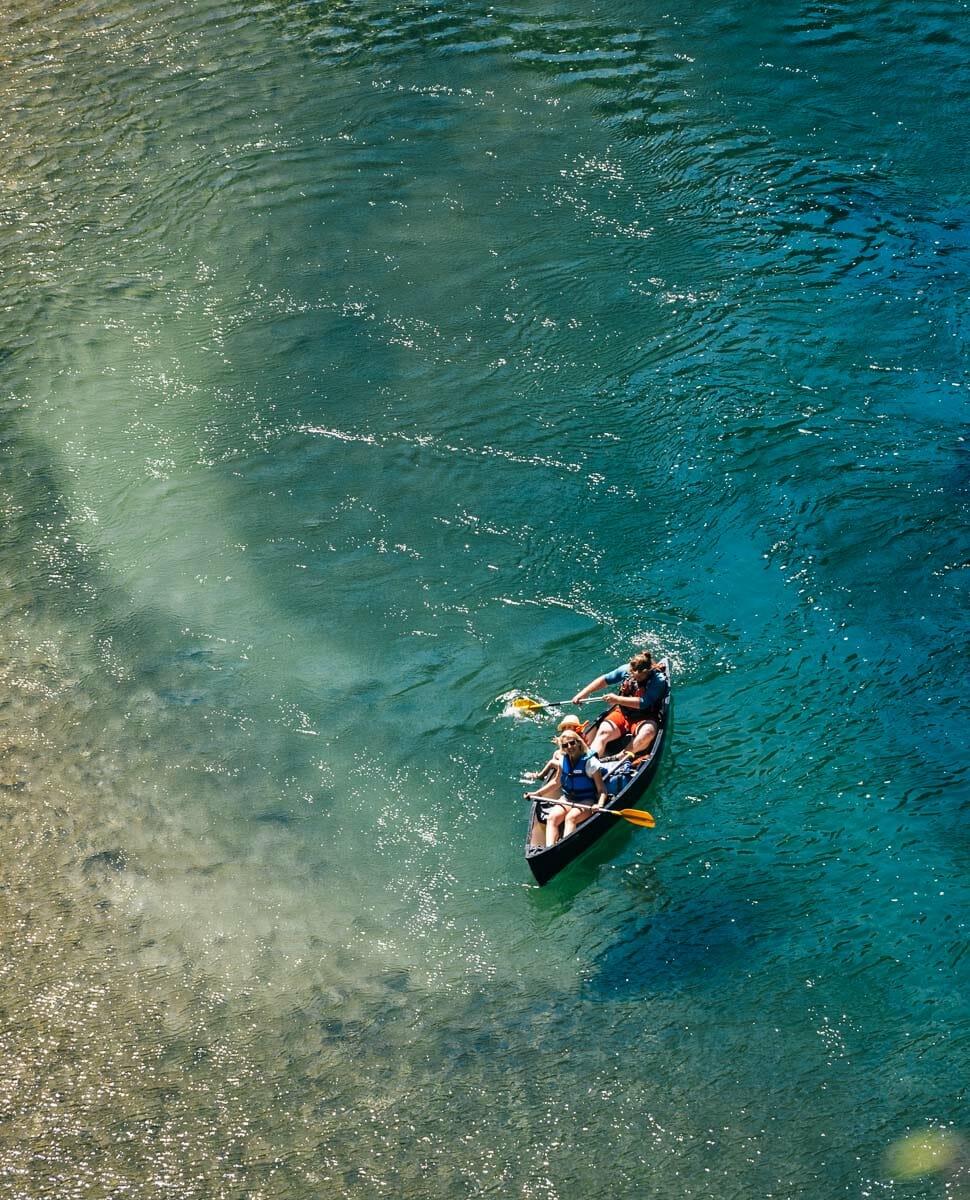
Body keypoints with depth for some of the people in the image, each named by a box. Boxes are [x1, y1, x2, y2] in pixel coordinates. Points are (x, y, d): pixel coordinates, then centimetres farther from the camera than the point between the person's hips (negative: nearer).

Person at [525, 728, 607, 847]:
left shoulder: (590, 762, -14)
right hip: (567, 799, 5)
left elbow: (602, 789, -13)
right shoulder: (563, 760, 3)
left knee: (570, 818, -34)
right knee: (552, 817, -23)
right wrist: (537, 793, 14)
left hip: (587, 802, -5)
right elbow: (557, 782, 19)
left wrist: (600, 804, -33)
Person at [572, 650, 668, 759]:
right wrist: (583, 694, 3)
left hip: (644, 717, -3)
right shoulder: (626, 669, -4)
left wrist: (617, 699, -25)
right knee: (603, 731, -23)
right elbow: (604, 680, 8)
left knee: (648, 731, -37)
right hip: (622, 713, 3)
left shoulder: (658, 680, -18)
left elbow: (643, 703, -26)